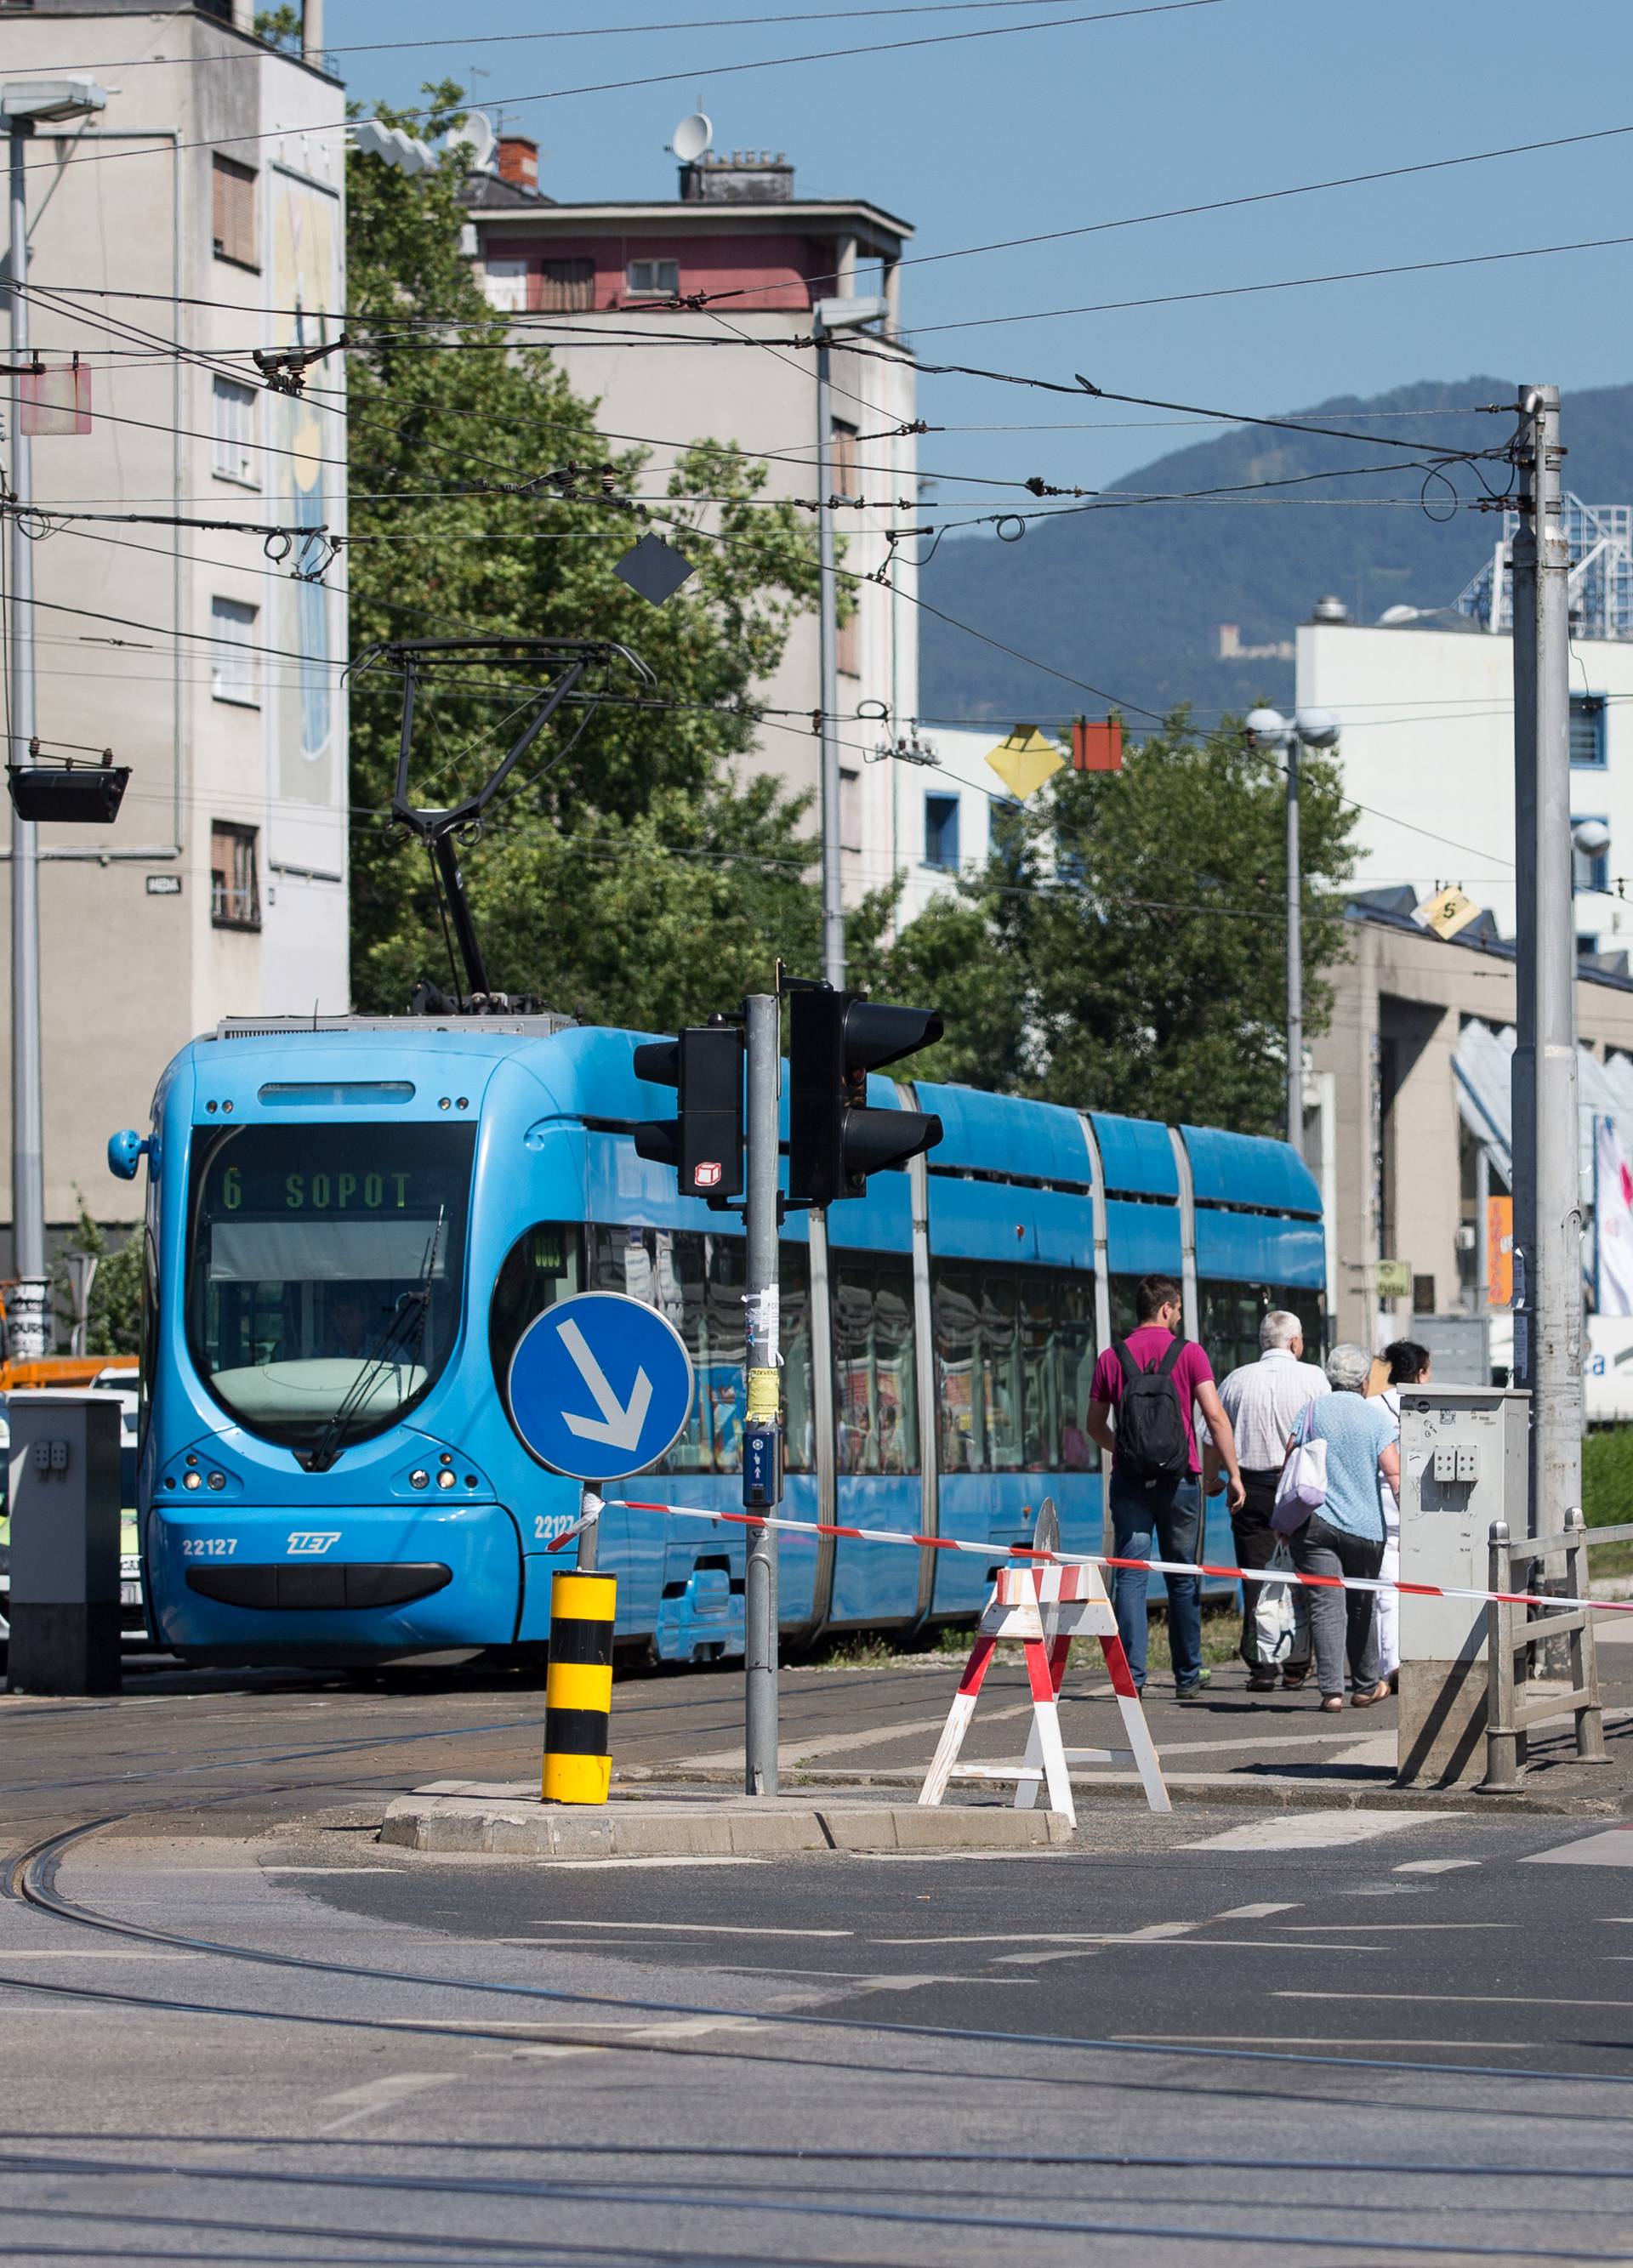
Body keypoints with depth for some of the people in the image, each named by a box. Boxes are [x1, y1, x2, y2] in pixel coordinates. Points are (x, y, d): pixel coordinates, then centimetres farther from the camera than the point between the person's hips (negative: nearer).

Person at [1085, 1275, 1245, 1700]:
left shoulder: (1112, 1358, 4)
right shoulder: (1188, 1354, -3)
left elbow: (1094, 1426, 12)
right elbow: (1215, 1417, -10)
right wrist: (1234, 1474, -6)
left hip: (1128, 1479, 1)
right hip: (1178, 1479, -1)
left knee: (1131, 1577, 0)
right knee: (1183, 1580, 10)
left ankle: (1132, 1677, -9)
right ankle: (1188, 1679, 16)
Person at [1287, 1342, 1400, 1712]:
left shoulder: (1313, 1411, 5)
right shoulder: (1376, 1418, 0)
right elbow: (1394, 1474, -7)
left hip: (1314, 1523, 0)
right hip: (1364, 1526, 0)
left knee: (1326, 1605, -5)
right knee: (1361, 1606, 16)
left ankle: (1331, 1689, -17)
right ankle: (1366, 1686, 26)